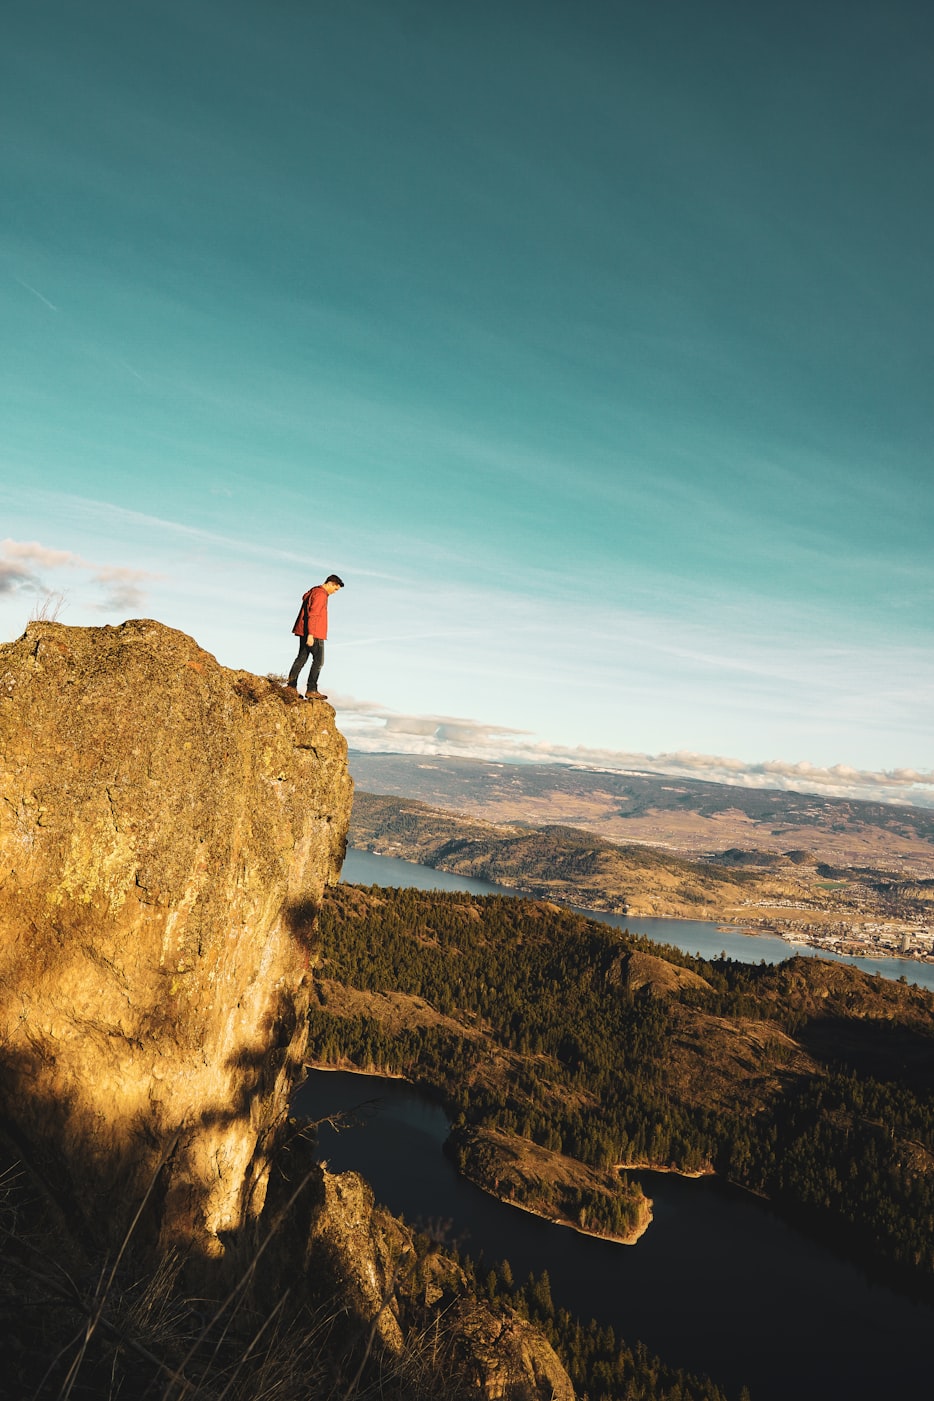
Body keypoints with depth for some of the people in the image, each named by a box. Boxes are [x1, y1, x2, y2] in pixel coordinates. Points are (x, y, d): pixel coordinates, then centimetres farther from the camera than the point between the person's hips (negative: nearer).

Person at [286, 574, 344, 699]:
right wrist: (310, 635, -26)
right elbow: (312, 615, -22)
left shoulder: (314, 591, 16)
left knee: (301, 658, 11)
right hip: (313, 633, -10)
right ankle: (311, 690, -6)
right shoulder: (320, 595, -15)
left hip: (305, 632, 10)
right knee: (319, 660, -5)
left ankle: (291, 686, 12)